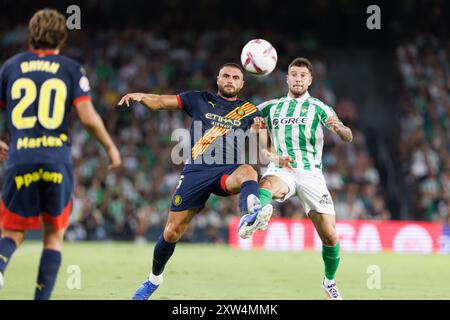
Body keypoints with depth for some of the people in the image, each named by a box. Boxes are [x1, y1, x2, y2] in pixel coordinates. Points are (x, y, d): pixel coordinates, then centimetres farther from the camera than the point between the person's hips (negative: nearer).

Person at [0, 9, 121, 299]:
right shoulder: (71, 69, 4)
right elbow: (88, 117, -6)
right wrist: (111, 147, 9)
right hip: (57, 159, -1)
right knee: (54, 235, 14)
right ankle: (42, 297, 6)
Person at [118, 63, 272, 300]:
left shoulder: (248, 111, 16)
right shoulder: (199, 100, 16)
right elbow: (160, 102, 12)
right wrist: (140, 97, -9)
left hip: (228, 172, -1)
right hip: (196, 171, 1)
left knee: (248, 171, -38)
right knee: (172, 232, 2)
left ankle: (249, 218, -69)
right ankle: (154, 279, 27)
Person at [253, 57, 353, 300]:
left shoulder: (319, 108, 11)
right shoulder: (272, 108, 18)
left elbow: (348, 137, 3)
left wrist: (339, 128, -24)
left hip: (311, 173, 0)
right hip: (281, 169, 0)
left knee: (329, 237, -5)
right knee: (266, 184, -38)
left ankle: (329, 280, 20)